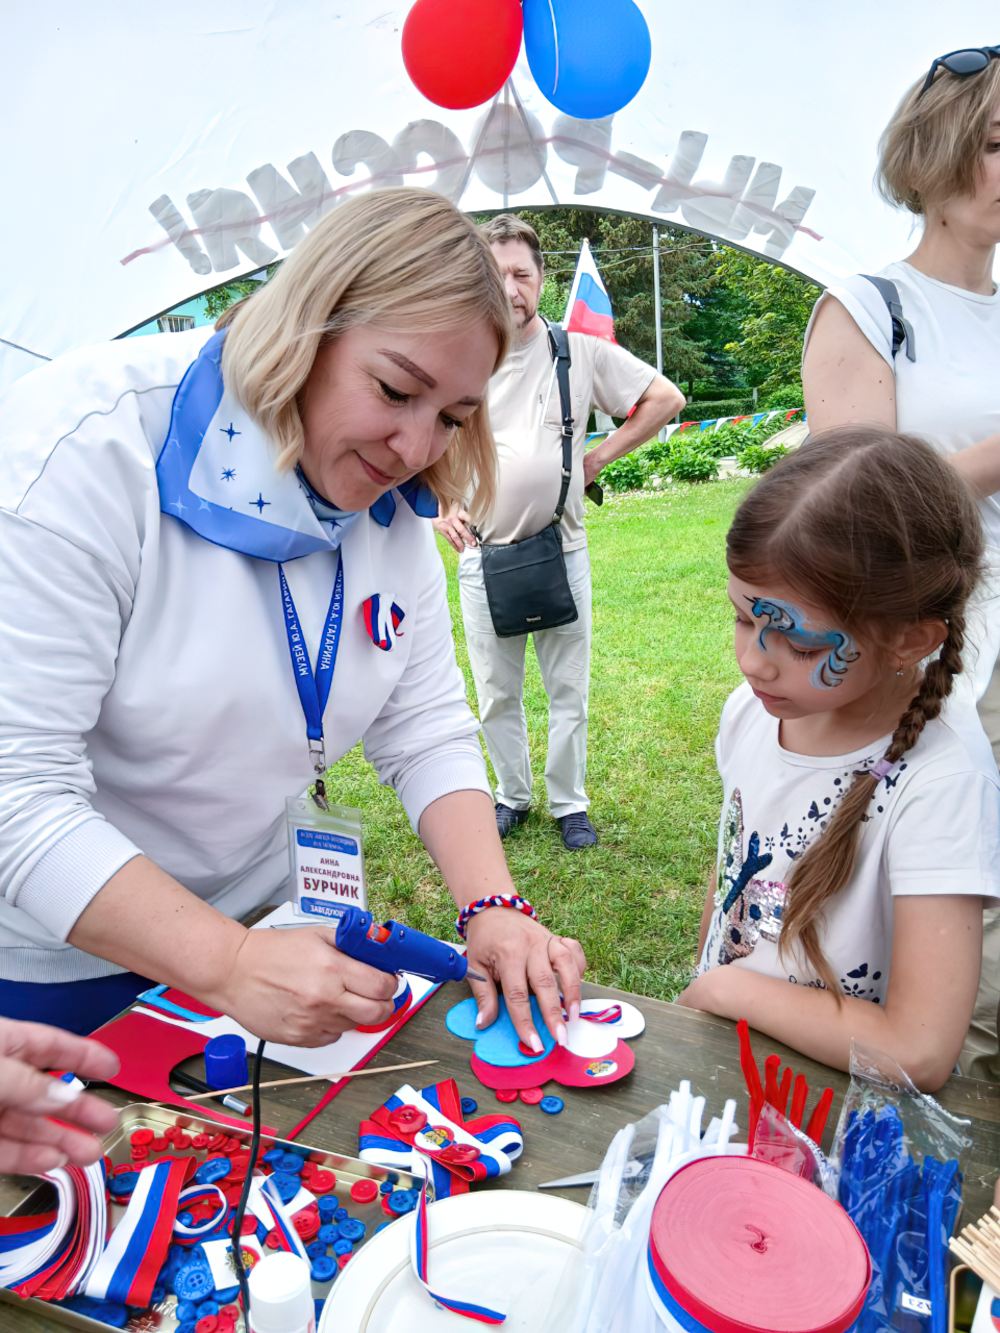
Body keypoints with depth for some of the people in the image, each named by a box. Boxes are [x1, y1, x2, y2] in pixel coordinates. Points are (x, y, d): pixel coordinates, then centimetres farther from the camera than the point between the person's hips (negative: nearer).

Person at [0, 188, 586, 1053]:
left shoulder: (394, 505, -5)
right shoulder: (91, 445, -26)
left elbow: (428, 731, -4)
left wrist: (491, 907, -18)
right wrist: (230, 966, -34)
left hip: (255, 914, 6)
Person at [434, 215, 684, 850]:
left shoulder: (582, 353, 1)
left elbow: (667, 398, 7)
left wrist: (599, 458, 1)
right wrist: (442, 505, -1)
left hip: (562, 551, -1)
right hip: (483, 555, 1)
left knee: (569, 690, 7)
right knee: (496, 693, 11)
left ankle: (570, 804, 23)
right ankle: (512, 796, 29)